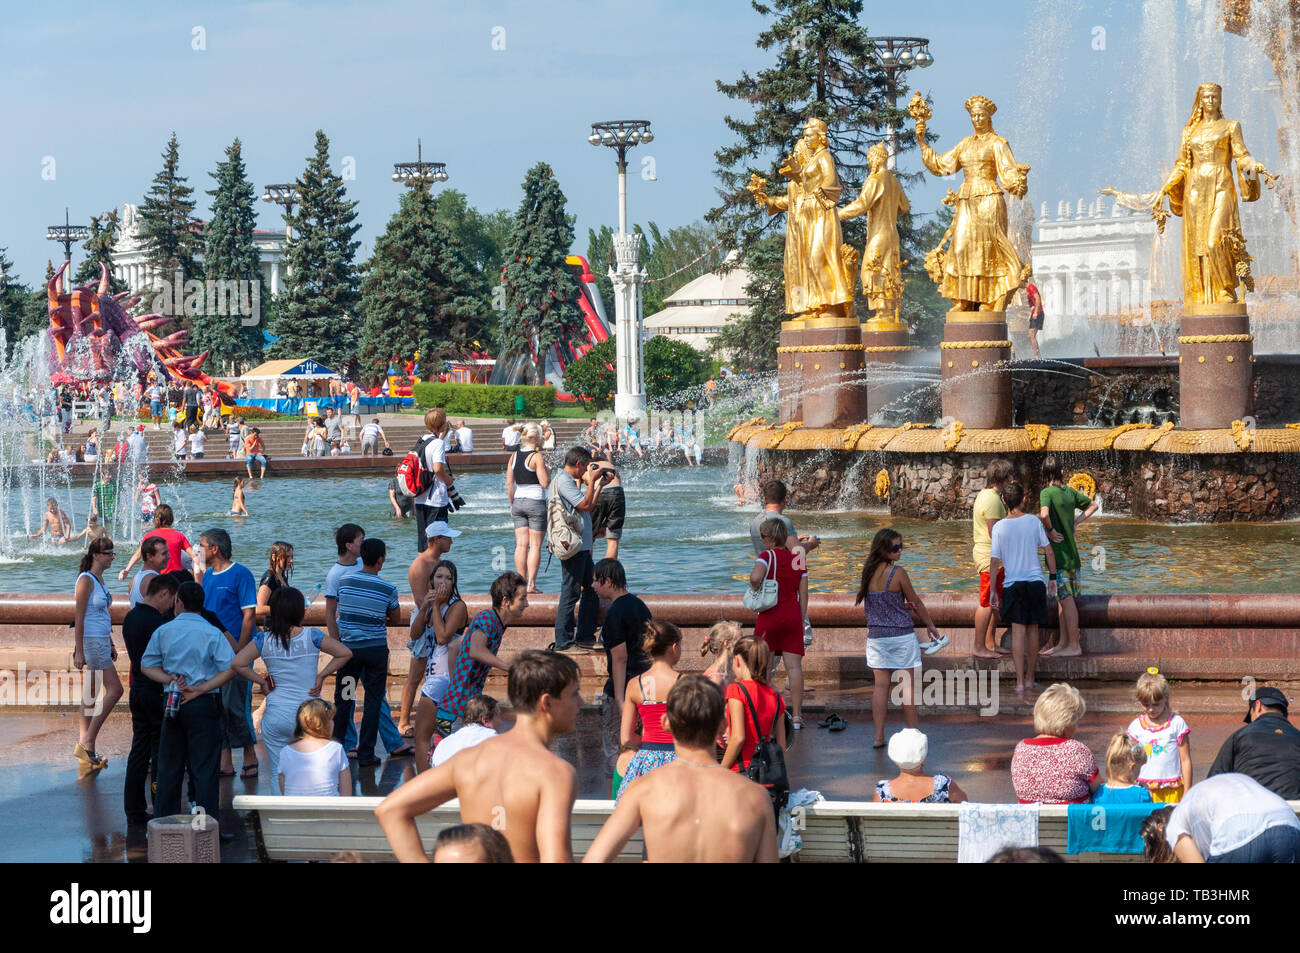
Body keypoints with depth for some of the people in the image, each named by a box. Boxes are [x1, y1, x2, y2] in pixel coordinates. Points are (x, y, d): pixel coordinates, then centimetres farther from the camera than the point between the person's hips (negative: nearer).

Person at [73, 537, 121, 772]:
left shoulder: (99, 579, 15)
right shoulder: (86, 580, -13)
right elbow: (79, 617, -15)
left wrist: (111, 645, 24)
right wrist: (78, 652, -17)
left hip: (101, 641, 9)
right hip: (91, 641, -9)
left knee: (91, 695, 9)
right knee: (114, 689, -12)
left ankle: (87, 752, 12)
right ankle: (87, 742, -10)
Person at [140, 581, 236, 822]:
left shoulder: (163, 631, 4)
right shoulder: (212, 634, -6)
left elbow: (147, 666, 6)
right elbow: (230, 669, -14)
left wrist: (169, 679, -7)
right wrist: (200, 689, -13)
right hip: (203, 704, -3)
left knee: (169, 766, 12)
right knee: (204, 768, -1)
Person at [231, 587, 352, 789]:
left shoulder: (263, 640, -3)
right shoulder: (312, 637, -5)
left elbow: (237, 664, -10)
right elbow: (345, 653, -4)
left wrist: (262, 681, 0)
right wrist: (321, 676, 1)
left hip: (277, 717, 0)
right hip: (310, 715, 0)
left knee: (279, 776, 6)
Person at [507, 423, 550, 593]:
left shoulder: (514, 456, 6)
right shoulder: (537, 457, -11)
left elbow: (509, 484, 8)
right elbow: (545, 483, -14)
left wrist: (512, 504, 17)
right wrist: (547, 469, 4)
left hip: (519, 501, 6)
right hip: (536, 501, -6)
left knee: (521, 544, 7)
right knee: (535, 546, -1)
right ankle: (531, 584, -5)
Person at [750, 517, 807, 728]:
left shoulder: (767, 556, -7)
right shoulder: (798, 559, 7)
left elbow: (755, 577, -28)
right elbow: (803, 594, 7)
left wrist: (754, 588, -6)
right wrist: (801, 620, 12)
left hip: (770, 616, -4)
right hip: (792, 616, 4)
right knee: (794, 666, 1)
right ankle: (796, 716, -1)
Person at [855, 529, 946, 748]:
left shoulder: (868, 571, 1)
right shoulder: (898, 573, -14)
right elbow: (916, 602, -3)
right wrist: (930, 625, 11)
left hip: (876, 637, 5)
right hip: (901, 636, -5)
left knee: (881, 684, 7)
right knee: (908, 684, 6)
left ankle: (879, 736, 5)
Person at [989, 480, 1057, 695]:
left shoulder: (999, 527, -6)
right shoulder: (1033, 521, -2)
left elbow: (994, 561, -4)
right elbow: (1049, 551, 1)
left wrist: (993, 591, 3)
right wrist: (1053, 577, 12)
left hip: (1012, 584, -2)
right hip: (1035, 581, 2)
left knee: (1018, 631, -2)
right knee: (1033, 630, 12)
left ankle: (1020, 682, -8)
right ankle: (1030, 679, 21)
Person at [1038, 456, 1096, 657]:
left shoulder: (1046, 493, -14)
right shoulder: (1069, 491, 8)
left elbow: (1044, 514, -35)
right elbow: (1093, 505, 23)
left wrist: (1051, 531, -17)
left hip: (1058, 552, -8)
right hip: (1071, 552, 8)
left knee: (1066, 599, -4)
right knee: (1062, 599, 14)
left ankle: (1074, 646, -1)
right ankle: (1063, 643, 19)